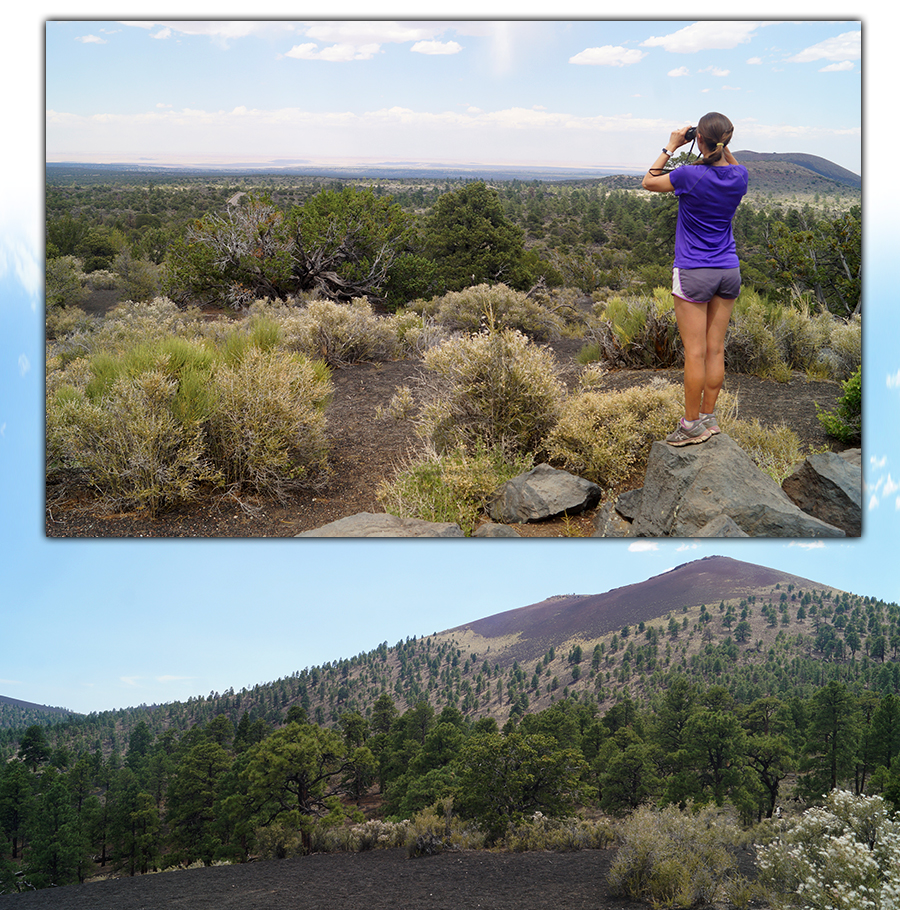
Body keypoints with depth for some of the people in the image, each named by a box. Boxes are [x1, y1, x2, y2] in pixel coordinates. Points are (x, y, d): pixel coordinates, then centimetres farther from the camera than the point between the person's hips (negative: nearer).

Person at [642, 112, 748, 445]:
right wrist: (724, 149, 13)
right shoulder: (738, 176, -2)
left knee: (695, 351, -1)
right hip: (728, 271, 5)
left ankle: (691, 425, 5)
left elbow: (649, 182, 1)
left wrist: (671, 148, 5)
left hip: (694, 272, -5)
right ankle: (708, 417, 18)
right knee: (716, 349, 10)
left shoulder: (691, 176, -17)